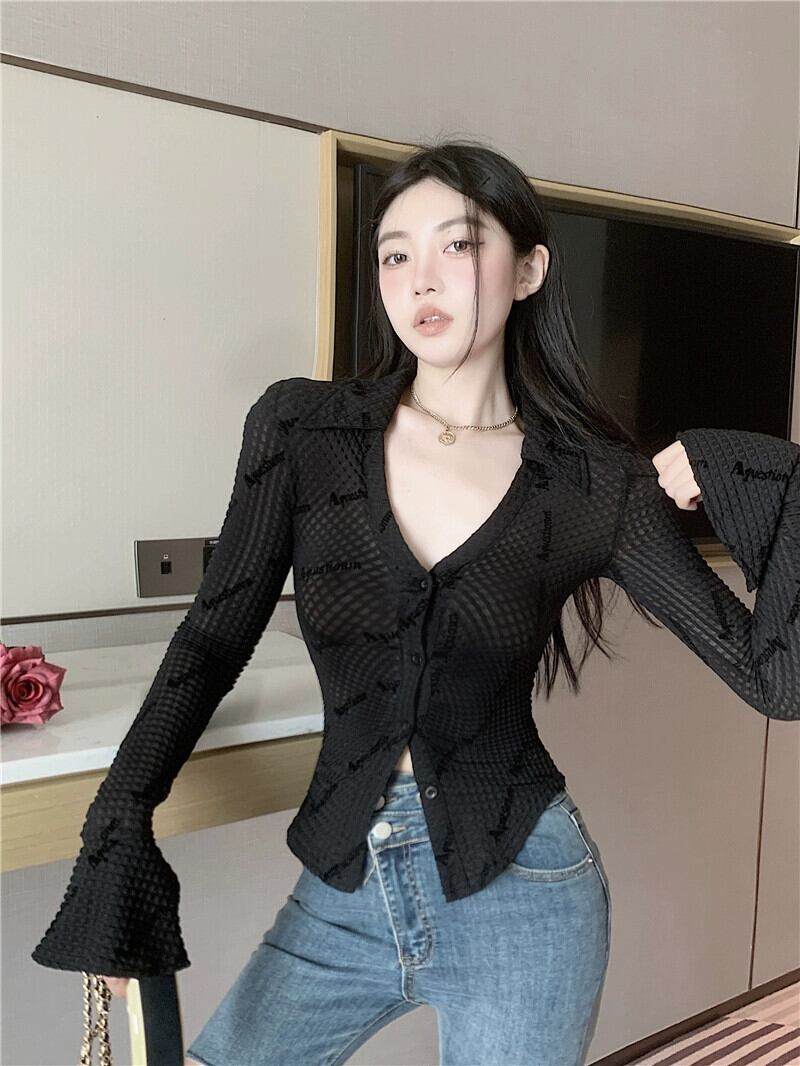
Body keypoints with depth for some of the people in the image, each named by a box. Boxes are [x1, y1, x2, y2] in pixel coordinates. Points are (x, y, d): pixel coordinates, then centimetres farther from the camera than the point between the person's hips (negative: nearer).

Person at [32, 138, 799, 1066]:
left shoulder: (599, 483, -8)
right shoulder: (301, 428, -6)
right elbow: (214, 639, -2)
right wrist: (117, 832, -7)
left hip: (519, 894, -1)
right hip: (343, 889, 2)